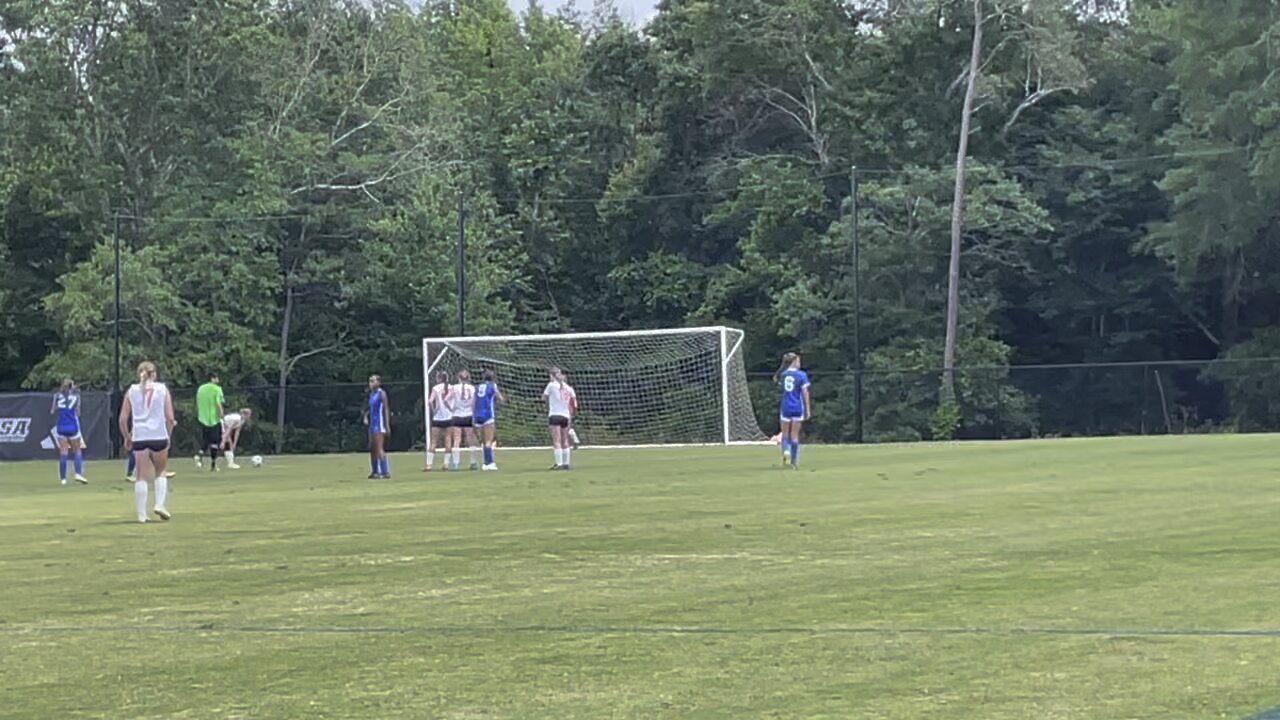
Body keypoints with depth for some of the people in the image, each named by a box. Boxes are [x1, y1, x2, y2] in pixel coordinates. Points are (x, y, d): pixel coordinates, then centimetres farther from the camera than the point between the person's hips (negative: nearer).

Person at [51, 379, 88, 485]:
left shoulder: (57, 395, 5)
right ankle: (78, 473, -11)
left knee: (63, 452, 3)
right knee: (78, 451, 6)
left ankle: (63, 478, -2)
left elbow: (53, 412, 5)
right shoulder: (76, 395, 2)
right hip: (73, 426, -2)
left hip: (61, 426, 2)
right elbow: (78, 413, 1)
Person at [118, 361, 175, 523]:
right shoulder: (162, 389, 4)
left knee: (142, 476, 5)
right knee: (160, 472, 18)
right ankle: (160, 504, 2)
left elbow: (123, 419, 5)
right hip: (159, 436, -1)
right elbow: (170, 417, 0)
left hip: (139, 437, 1)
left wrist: (126, 437, 17)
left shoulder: (132, 391, 7)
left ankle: (141, 514, 2)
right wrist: (169, 435, 13)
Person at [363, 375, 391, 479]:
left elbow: (386, 409, -14)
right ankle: (375, 472, 19)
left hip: (379, 424, -9)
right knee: (372, 449, 12)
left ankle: (385, 472, -13)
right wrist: (366, 416, 6)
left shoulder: (381, 393, -10)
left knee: (379, 449, -13)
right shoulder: (371, 394, 15)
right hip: (372, 424, 9)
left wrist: (387, 426, -19)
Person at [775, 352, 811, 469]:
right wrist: (807, 409, -2)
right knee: (795, 435, 7)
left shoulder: (783, 374, 1)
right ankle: (794, 462, 7)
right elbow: (805, 393, -8)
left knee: (785, 433, 12)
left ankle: (786, 450, -17)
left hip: (785, 408, 1)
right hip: (798, 408, -1)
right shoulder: (801, 375, -6)